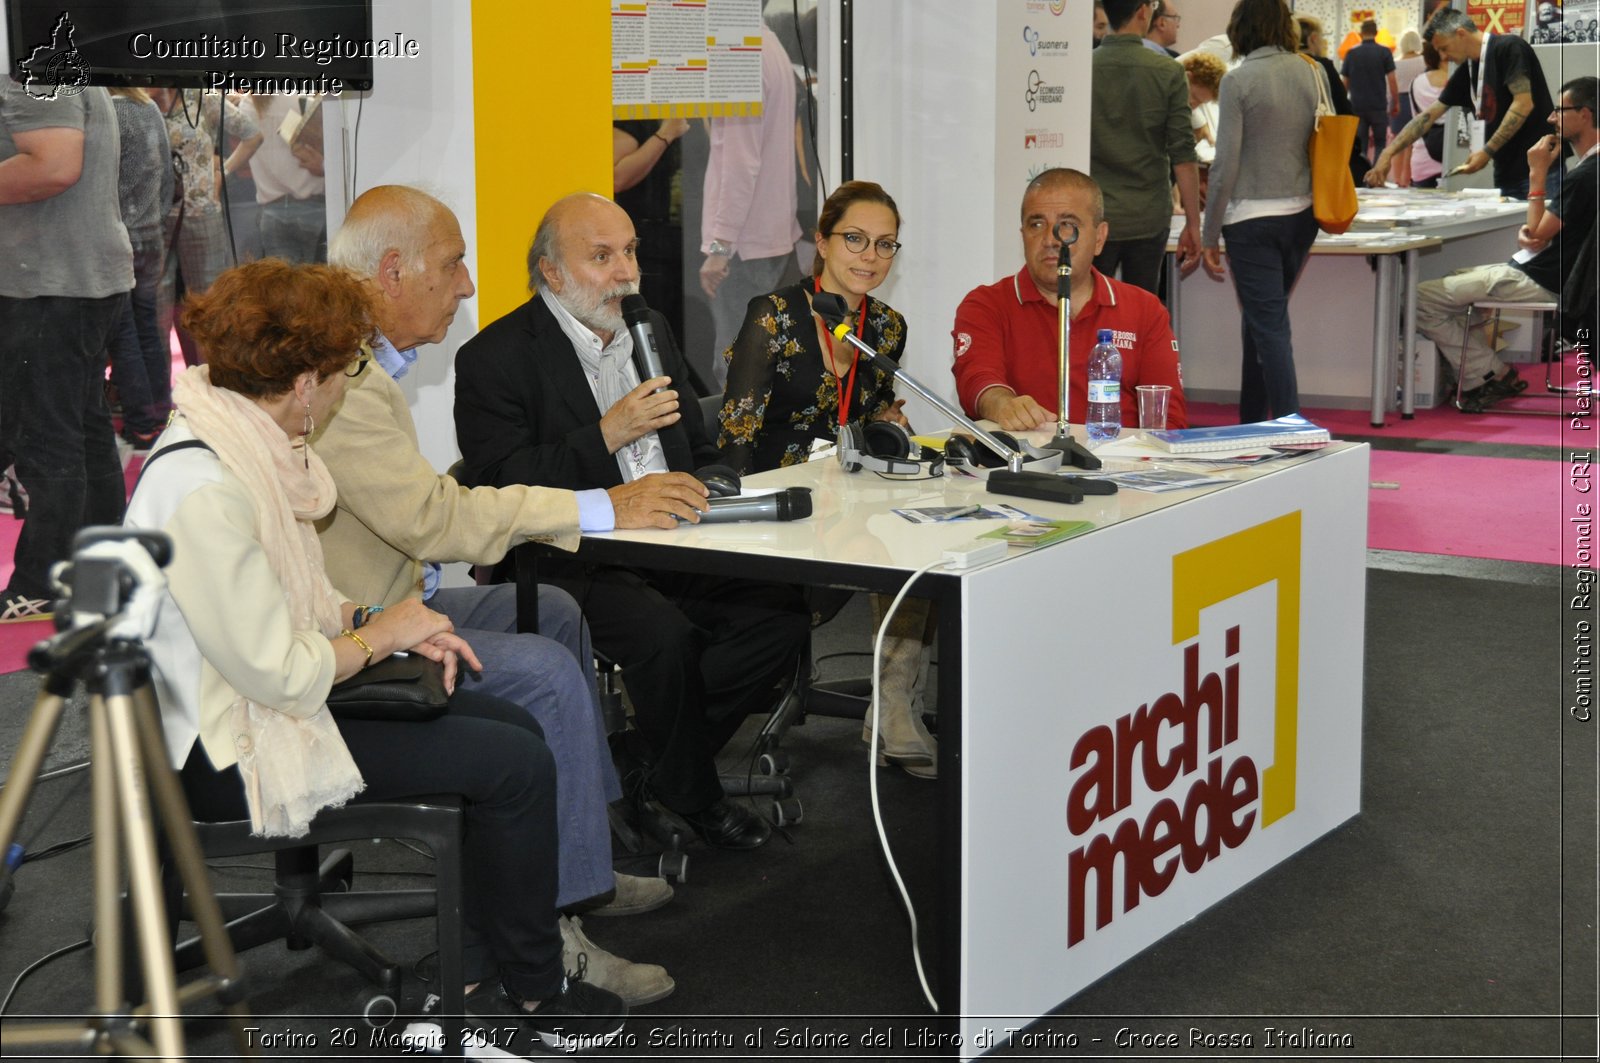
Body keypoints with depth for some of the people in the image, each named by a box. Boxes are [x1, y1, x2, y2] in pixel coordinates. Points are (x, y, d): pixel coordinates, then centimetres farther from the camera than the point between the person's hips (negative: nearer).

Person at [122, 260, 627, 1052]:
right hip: (233, 756, -10)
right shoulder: (204, 490, -28)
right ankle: (530, 994, 11)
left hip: (267, 694, 10)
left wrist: (379, 626, 0)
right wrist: (382, 633, -10)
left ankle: (478, 969, 15)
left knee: (513, 727, 10)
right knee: (517, 766, -9)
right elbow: (281, 676, -26)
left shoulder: (245, 443, 2)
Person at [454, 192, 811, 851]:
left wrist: (706, 495, 4)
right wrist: (606, 436, -21)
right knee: (665, 634, -33)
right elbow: (500, 486, -16)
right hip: (567, 565, -7)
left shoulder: (651, 329, 18)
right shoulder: (495, 358, -6)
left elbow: (697, 447, 26)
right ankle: (693, 798, -5)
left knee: (781, 612, -15)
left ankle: (640, 765, -3)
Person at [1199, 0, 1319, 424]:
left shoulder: (1238, 81, -10)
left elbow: (1226, 163, -11)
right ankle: (1251, 424, 30)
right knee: (1259, 320, 20)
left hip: (1253, 216, -6)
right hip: (1301, 213, 6)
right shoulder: (1310, 73, 5)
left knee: (1269, 326, -5)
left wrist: (1210, 237, -5)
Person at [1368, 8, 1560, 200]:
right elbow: (1428, 116, 17)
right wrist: (1387, 153, 11)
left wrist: (1487, 151, -14)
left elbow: (1524, 104, -16)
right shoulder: (1466, 71, 15)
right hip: (1508, 173, 8)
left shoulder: (1509, 47, -8)